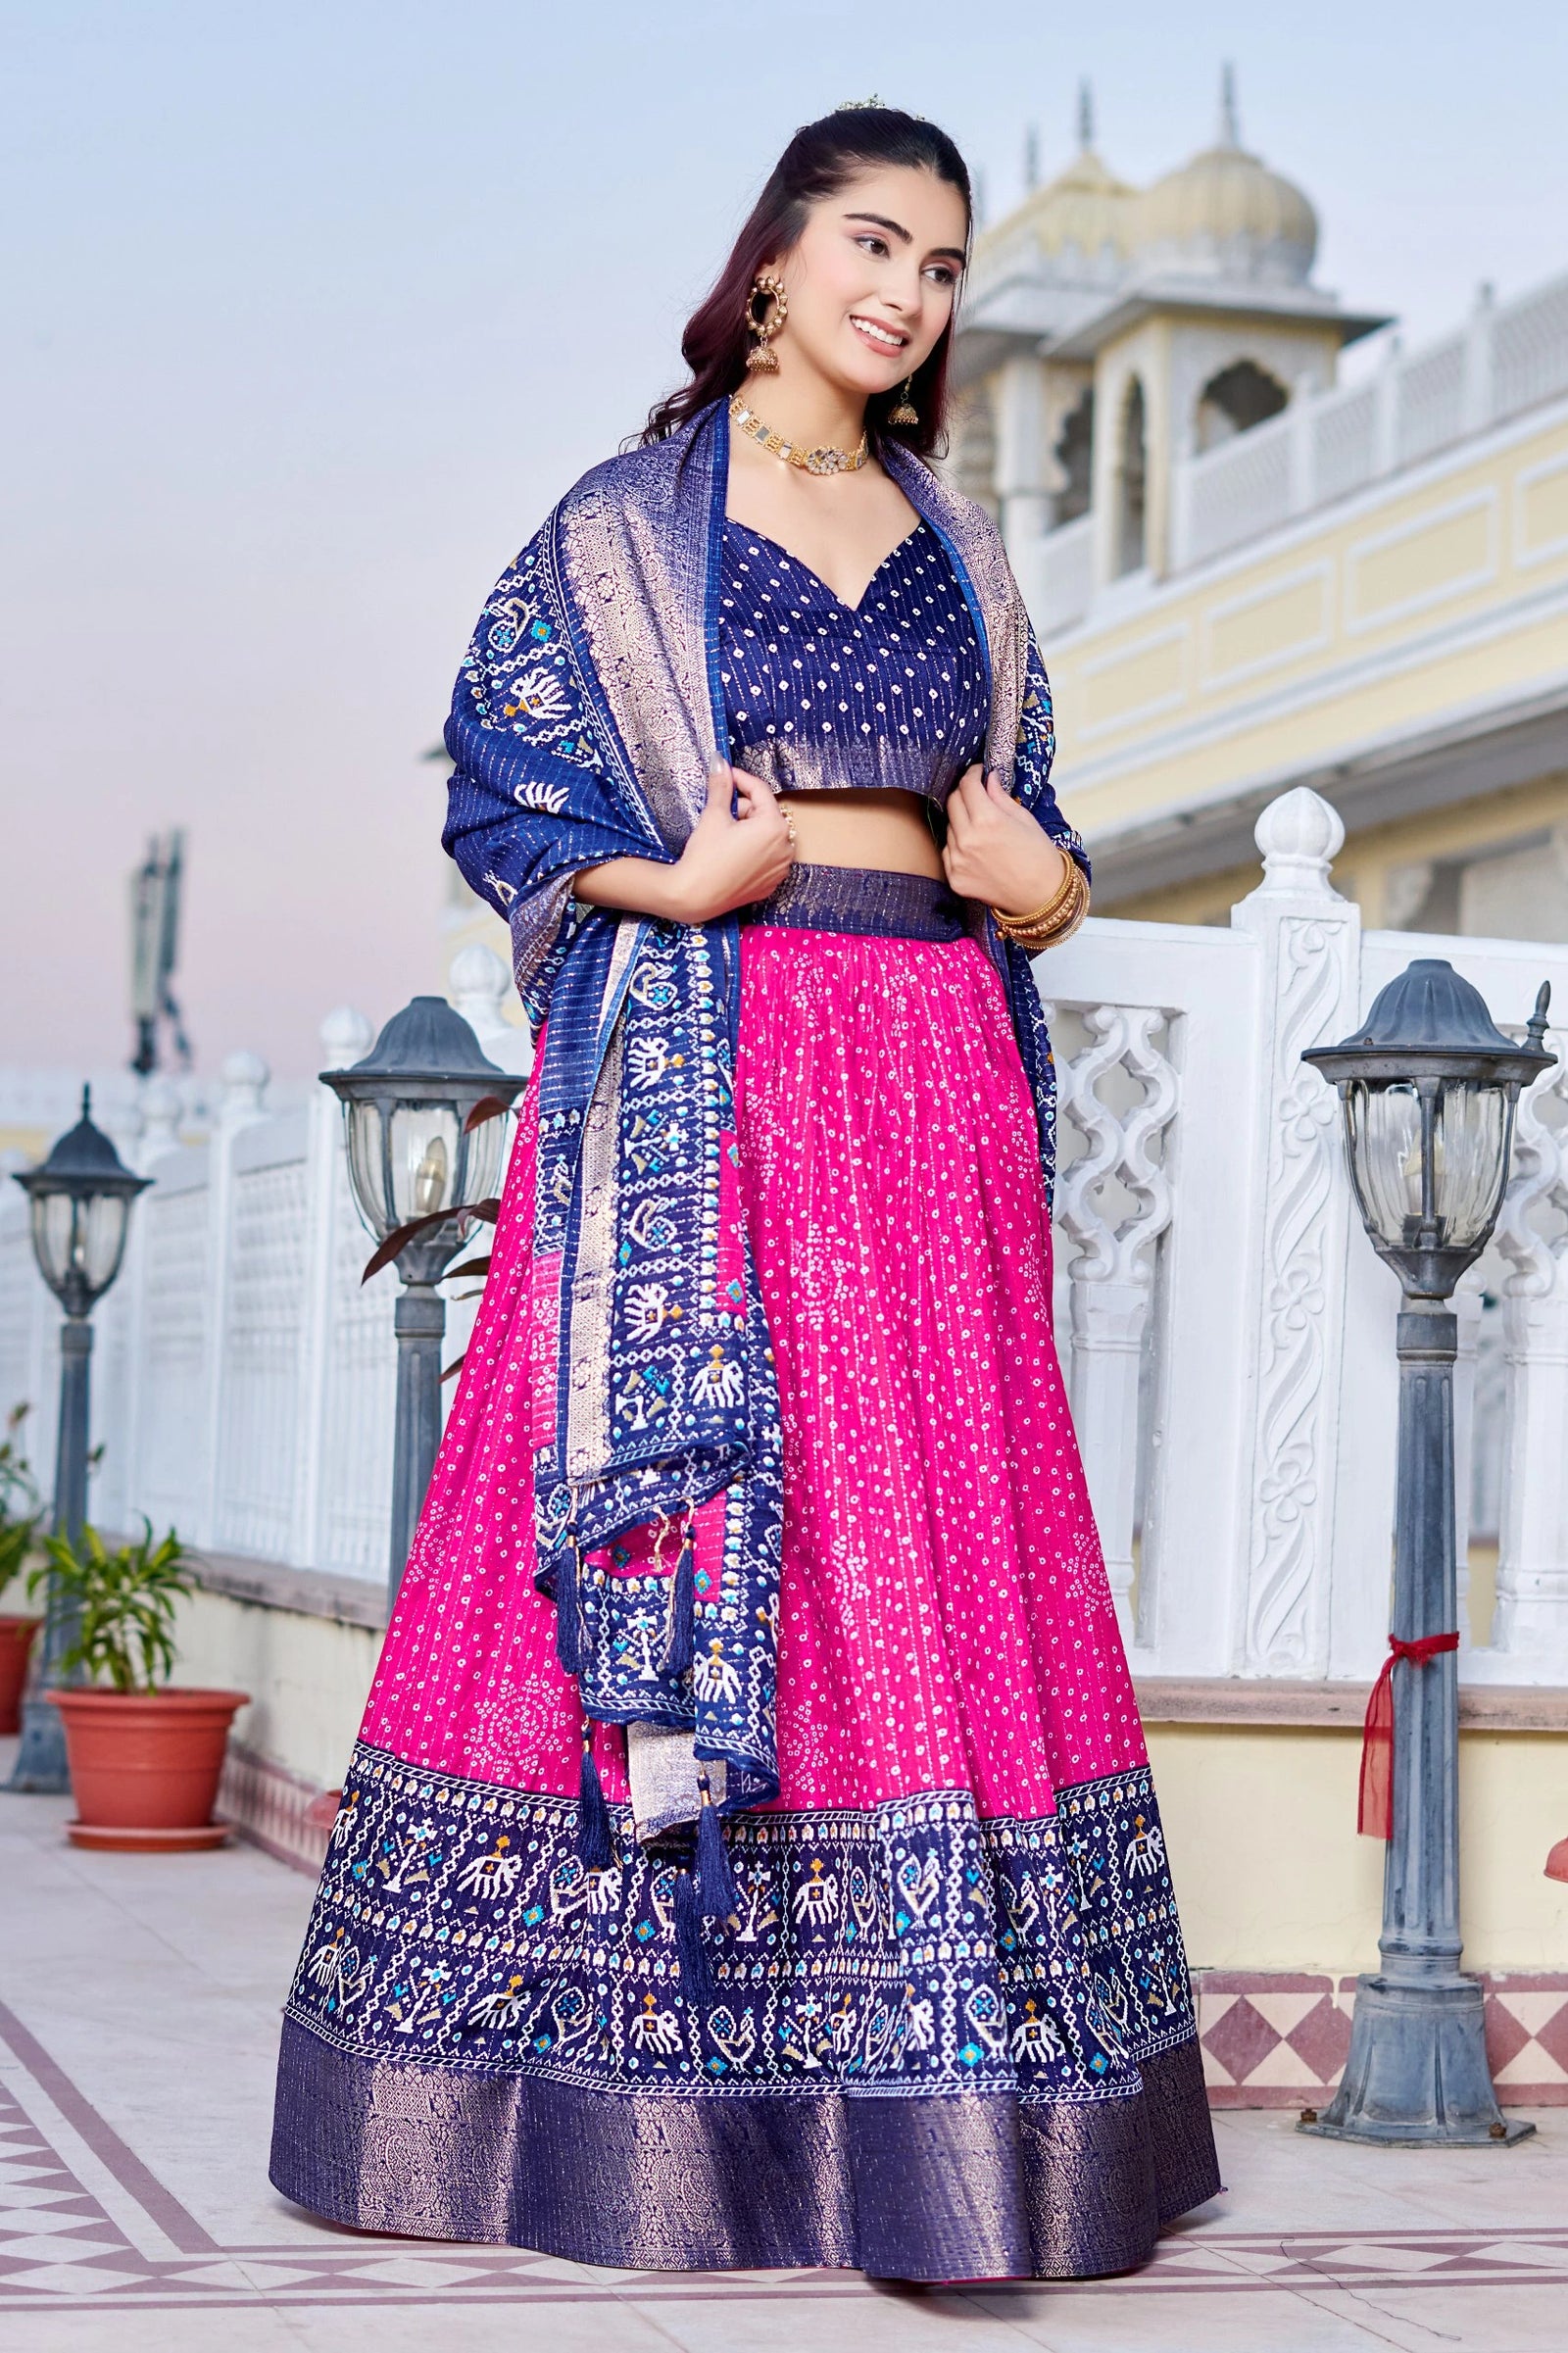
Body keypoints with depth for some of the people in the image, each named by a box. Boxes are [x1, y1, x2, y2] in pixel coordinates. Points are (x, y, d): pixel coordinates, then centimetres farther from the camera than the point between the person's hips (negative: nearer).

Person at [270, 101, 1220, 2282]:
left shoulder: (955, 544, 18)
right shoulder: (626, 525, 5)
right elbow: (496, 784, 2)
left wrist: (1049, 881, 0)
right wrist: (669, 882, -13)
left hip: (931, 1076, 4)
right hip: (694, 1076, -4)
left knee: (934, 1535, -1)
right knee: (671, 1491, -7)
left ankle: (935, 2092, 2)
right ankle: (626, 2083, 5)